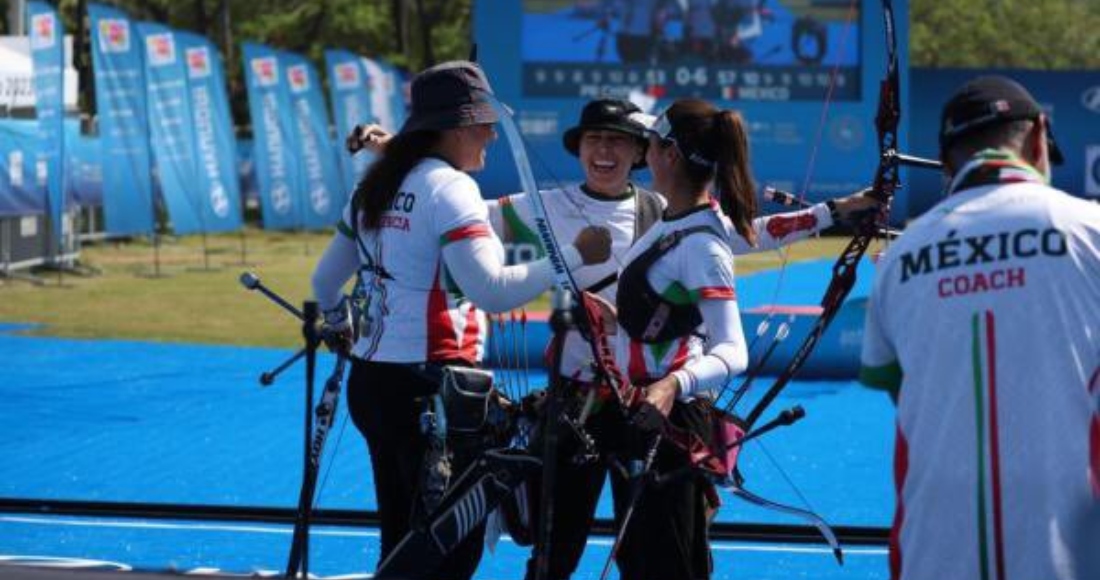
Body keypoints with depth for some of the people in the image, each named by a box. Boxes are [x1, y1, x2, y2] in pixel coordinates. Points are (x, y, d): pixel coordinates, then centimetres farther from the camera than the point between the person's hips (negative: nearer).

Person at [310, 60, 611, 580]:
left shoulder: (375, 188, 12)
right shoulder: (448, 187, -14)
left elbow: (325, 281, 22)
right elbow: (492, 290, -24)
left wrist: (340, 326, 43)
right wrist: (576, 255, -17)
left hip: (370, 381, 9)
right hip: (430, 391, -9)